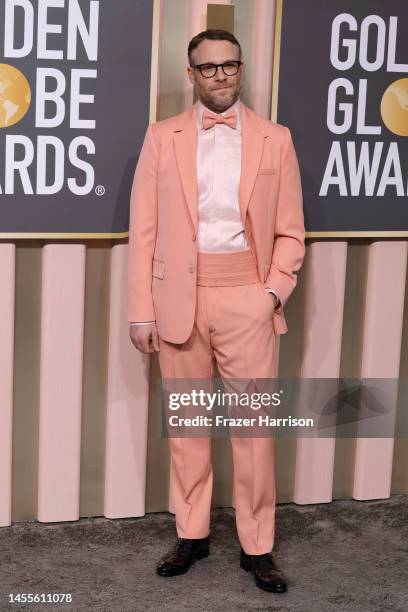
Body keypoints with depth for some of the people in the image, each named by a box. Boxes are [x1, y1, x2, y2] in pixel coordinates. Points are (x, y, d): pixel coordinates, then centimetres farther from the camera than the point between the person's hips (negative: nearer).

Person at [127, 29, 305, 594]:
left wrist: (274, 292, -7)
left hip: (247, 298, -1)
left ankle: (257, 546, 13)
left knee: (254, 423, 1)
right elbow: (144, 228, 3)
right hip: (178, 297, 1)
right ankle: (191, 535, 23)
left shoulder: (275, 139, 6)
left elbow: (289, 231, 7)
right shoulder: (163, 137, 6)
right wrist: (141, 310, -2)